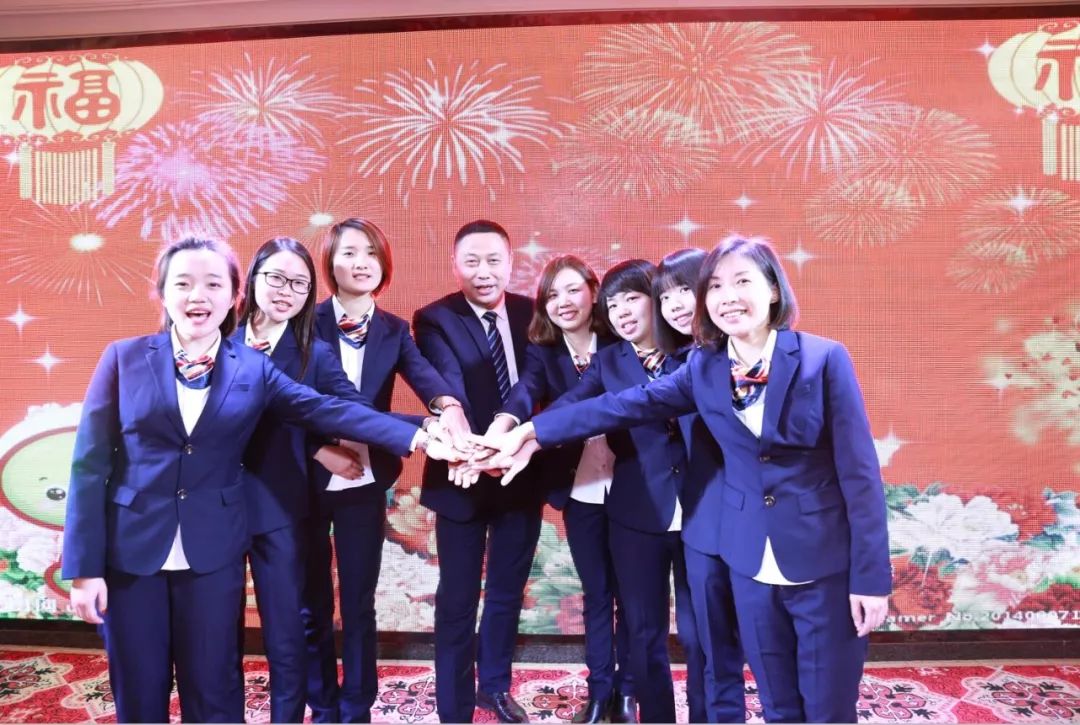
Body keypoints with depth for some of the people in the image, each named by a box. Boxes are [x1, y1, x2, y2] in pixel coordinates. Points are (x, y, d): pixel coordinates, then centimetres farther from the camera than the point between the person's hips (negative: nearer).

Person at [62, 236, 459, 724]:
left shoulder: (252, 368, 1)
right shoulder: (124, 358, -2)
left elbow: (328, 410, -8)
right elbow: (90, 464, -3)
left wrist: (418, 438, -19)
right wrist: (84, 567, -7)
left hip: (213, 554, 1)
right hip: (129, 552, 0)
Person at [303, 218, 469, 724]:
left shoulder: (394, 331, 2)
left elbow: (423, 373, -17)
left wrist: (448, 405, -37)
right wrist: (321, 449, -18)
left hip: (365, 483, 1)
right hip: (306, 480, -1)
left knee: (359, 603, 9)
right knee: (312, 605, 11)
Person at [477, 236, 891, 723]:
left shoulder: (825, 358, -10)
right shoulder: (703, 368, 1)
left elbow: (860, 472, -10)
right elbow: (624, 406, -1)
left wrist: (871, 575, -10)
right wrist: (531, 430, -4)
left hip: (827, 562, -3)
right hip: (752, 564, 3)